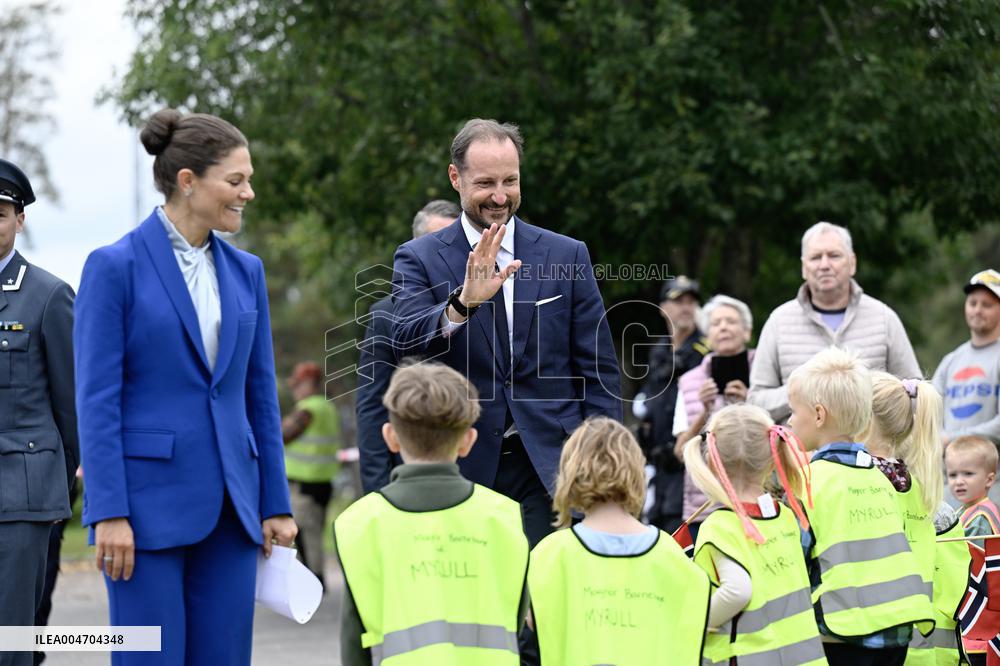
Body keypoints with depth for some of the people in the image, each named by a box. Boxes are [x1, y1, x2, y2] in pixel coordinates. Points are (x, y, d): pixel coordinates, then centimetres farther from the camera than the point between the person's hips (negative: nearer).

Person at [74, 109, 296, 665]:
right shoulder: (115, 266, -6)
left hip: (229, 506, 5)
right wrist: (108, 511, -15)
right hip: (150, 502, -5)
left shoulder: (246, 270, 11)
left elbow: (261, 393, 13)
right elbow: (97, 398, -9)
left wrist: (276, 503, 9)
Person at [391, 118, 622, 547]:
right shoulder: (419, 259, 3)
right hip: (461, 467, -1)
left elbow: (599, 370, 9)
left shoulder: (567, 255, 8)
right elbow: (405, 337, -15)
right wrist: (463, 302, -34)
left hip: (548, 468, 1)